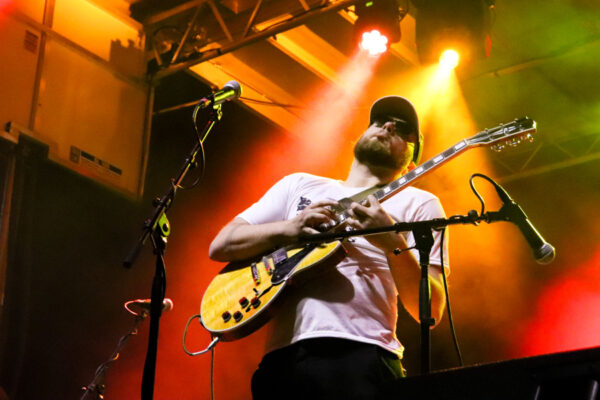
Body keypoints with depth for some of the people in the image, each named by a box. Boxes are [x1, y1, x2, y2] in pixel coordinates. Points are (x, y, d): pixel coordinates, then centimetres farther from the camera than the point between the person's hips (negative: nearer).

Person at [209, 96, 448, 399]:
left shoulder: (417, 204, 11)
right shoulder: (298, 185, 22)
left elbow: (430, 311, 1)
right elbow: (220, 246, 15)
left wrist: (394, 243, -14)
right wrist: (288, 229, -1)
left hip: (361, 355, -2)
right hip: (282, 356, 3)